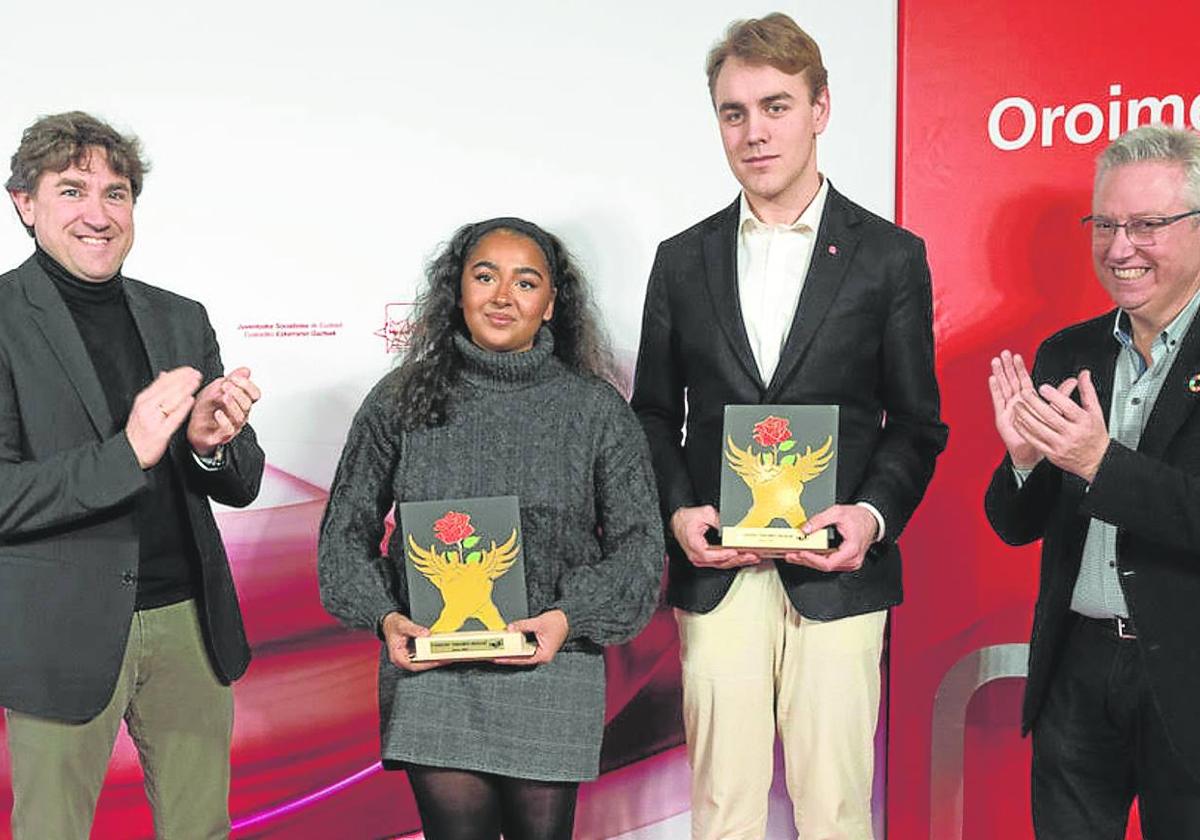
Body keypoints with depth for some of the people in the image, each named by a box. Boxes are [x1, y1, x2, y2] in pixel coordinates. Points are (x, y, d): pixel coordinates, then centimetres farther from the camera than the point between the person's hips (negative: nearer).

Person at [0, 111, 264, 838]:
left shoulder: (181, 319, 8)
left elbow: (242, 485, 8)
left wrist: (209, 444, -15)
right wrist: (128, 452, -27)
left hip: (189, 623, 5)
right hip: (65, 635, -4)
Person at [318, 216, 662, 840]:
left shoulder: (596, 409, 1)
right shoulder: (401, 400, 3)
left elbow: (638, 542, 4)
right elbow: (346, 529, 10)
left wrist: (571, 617, -12)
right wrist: (384, 616, -6)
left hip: (551, 670, 0)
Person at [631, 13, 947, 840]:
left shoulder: (891, 255, 3)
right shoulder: (683, 260, 9)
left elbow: (916, 422, 4)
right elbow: (655, 414, 12)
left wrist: (875, 514, -13)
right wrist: (678, 511, -5)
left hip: (837, 576, -2)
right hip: (715, 575, 2)